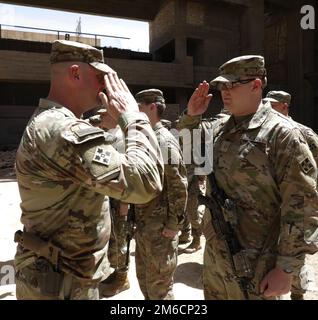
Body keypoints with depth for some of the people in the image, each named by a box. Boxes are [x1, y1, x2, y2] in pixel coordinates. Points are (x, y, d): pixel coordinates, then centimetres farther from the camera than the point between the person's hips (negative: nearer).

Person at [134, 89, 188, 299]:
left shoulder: (165, 141, -17)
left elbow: (178, 186, -21)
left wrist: (173, 225, -18)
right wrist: (139, 222, 15)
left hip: (159, 227, -9)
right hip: (143, 225, 9)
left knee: (159, 285, 7)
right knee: (144, 279, 23)